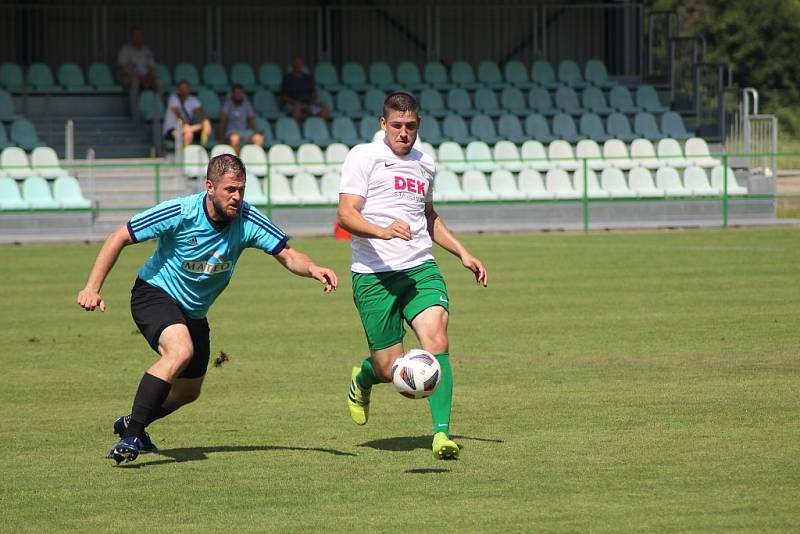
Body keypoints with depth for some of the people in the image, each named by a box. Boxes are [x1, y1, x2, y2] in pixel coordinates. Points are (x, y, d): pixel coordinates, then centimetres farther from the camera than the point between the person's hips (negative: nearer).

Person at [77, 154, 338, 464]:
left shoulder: (248, 221, -17)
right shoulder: (180, 213, -26)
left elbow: (287, 255, -10)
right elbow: (119, 238, -19)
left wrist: (313, 269, -33)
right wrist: (93, 287, -24)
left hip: (194, 312, 7)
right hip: (155, 295, -6)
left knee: (188, 392, 17)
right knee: (180, 350, -35)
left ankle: (132, 424, 45)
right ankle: (130, 438, -32)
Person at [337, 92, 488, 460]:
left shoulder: (424, 163, 17)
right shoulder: (363, 157, -2)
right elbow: (346, 214, -12)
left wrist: (462, 253, 28)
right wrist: (383, 230, -30)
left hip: (421, 269, 4)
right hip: (373, 276, -4)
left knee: (436, 340, -21)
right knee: (391, 369, -3)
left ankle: (442, 433, -23)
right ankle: (362, 378, 35)